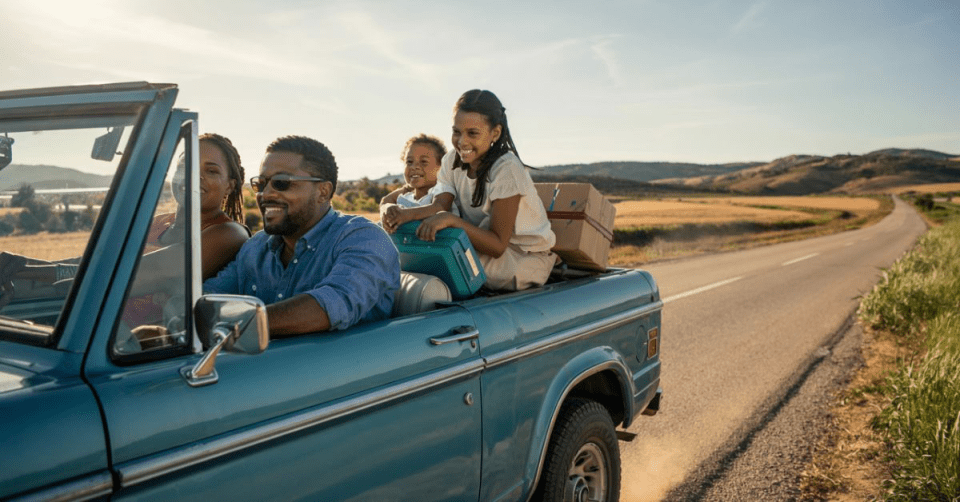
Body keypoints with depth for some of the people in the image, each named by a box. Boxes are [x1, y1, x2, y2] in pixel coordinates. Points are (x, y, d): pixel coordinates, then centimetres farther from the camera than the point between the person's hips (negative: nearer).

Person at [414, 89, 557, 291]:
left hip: (524, 259, -6)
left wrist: (451, 220, -38)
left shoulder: (507, 169, -23)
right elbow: (439, 207, -15)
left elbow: (498, 246, -25)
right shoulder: (452, 160, 0)